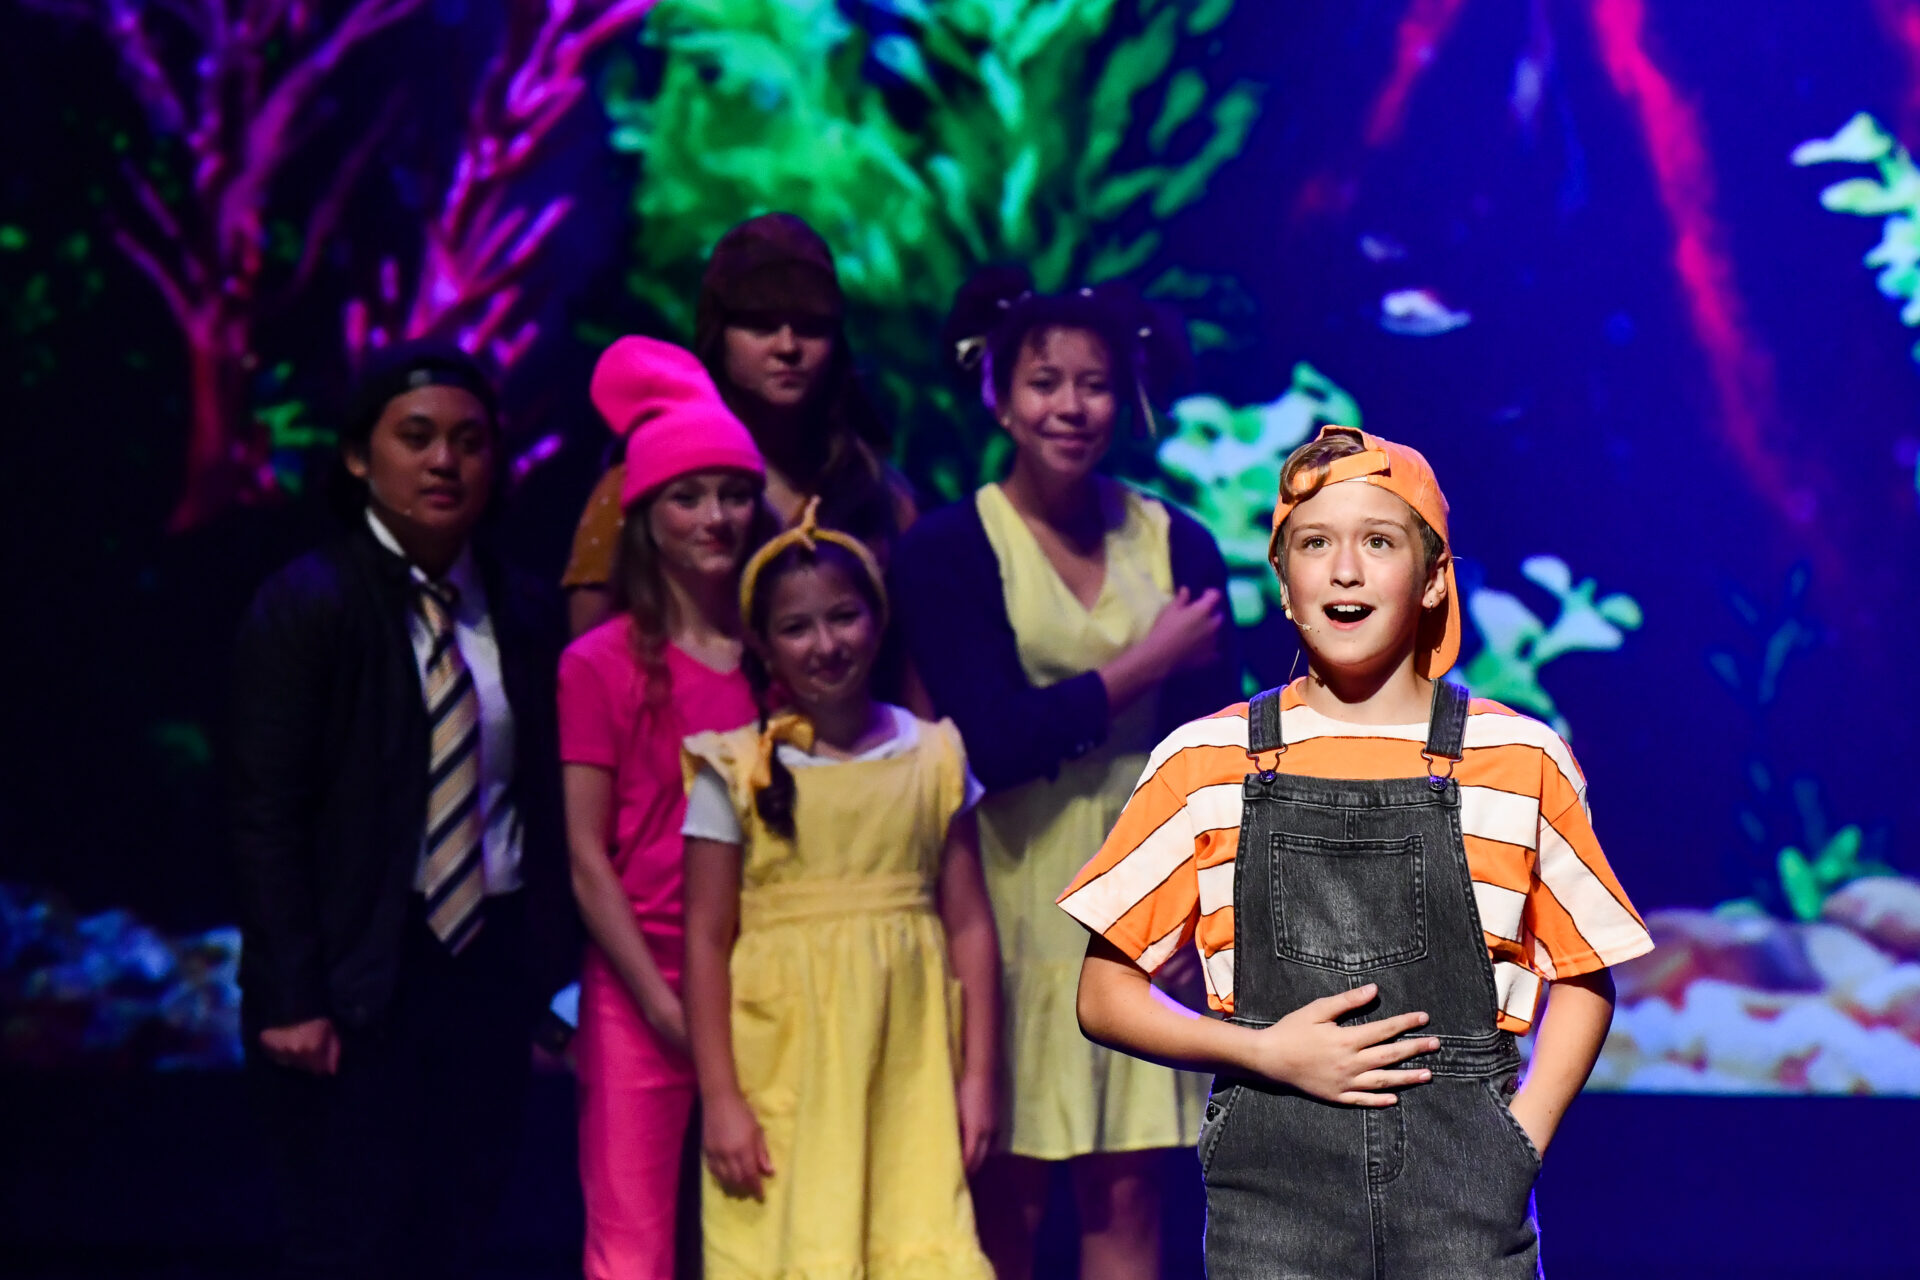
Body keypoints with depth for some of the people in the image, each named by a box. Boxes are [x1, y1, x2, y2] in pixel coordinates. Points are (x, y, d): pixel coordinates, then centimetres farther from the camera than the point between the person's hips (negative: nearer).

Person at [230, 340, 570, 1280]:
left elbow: (542, 806, 12)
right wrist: (293, 1000, -15)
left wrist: (541, 976, 5)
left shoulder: (525, 614, 9)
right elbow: (265, 819, -10)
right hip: (357, 984, -5)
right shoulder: (307, 605, -7)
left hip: (489, 966, 5)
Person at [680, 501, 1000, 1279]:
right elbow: (706, 939, -1)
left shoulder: (933, 759, 6)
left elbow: (969, 923, 6)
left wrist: (976, 1074, 1)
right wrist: (720, 1099, -6)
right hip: (782, 1072, -1)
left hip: (908, 1071, 2)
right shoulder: (738, 773, 0)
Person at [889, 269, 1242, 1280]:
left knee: (1128, 1190, 2)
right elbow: (995, 740, -12)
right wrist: (1142, 667, -5)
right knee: (1007, 1197, -1)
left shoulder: (1175, 544, 7)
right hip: (1014, 883, -3)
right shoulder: (949, 549, -3)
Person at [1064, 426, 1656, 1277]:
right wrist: (1264, 1054, -7)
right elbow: (1103, 995, 8)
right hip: (1271, 1186, 0)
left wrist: (1520, 1146, 0)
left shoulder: (1522, 761, 6)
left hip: (1464, 1204, 0)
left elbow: (1583, 975, 14)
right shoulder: (1203, 763, 6)